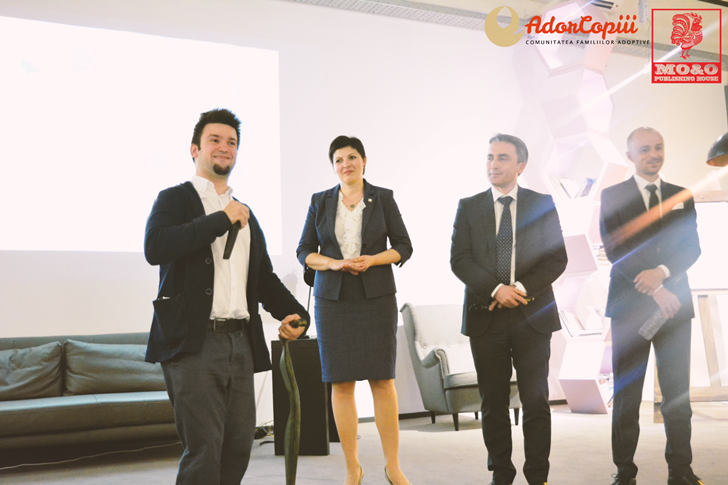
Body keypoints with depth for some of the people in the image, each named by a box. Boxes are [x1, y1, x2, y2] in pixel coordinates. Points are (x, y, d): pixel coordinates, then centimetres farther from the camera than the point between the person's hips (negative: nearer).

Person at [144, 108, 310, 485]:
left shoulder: (246, 214, 22)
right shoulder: (175, 199, 3)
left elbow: (264, 277, 25)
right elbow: (154, 248, -18)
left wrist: (294, 313, 7)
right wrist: (221, 220, -14)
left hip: (240, 343, 6)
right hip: (193, 342, -6)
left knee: (239, 446, 8)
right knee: (204, 449, -9)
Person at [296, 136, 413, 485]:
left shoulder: (383, 198, 4)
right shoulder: (321, 202, 7)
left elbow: (403, 247, 4)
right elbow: (304, 252, 7)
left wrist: (371, 260, -13)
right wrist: (334, 263, -12)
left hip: (376, 297, -1)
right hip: (333, 299, 1)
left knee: (382, 379, -3)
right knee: (341, 382, 0)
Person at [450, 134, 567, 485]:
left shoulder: (543, 204, 7)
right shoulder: (468, 207, 8)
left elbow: (557, 258, 2)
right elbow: (459, 260, 0)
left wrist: (523, 288, -12)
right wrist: (495, 289, -13)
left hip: (532, 316, -1)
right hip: (486, 317, 1)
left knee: (536, 401, 1)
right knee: (493, 403, 6)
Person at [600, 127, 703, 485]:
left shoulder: (682, 197, 14)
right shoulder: (613, 196, 5)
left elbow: (691, 247, 4)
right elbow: (615, 247, -6)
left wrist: (662, 272, -16)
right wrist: (654, 290, -13)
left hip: (675, 305, 2)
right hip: (630, 304, -2)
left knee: (677, 393, 3)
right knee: (626, 393, 1)